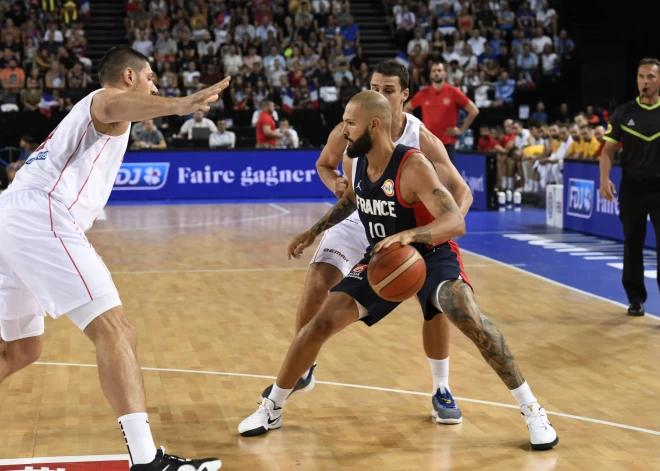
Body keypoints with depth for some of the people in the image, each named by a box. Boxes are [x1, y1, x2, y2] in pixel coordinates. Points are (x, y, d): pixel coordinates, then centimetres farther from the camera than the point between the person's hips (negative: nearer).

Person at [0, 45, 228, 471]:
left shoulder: (86, 114, 35)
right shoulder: (108, 97, 7)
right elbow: (116, 107, -20)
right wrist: (179, 105, -41)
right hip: (40, 218, -10)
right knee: (116, 333, -16)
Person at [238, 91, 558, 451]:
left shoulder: (413, 167, -29)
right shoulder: (353, 162, -8)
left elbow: (456, 223, -38)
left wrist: (409, 235, -54)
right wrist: (314, 232, 15)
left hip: (432, 256, -6)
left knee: (467, 316, -31)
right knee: (321, 323, -6)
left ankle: (531, 409, -17)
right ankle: (271, 408, 12)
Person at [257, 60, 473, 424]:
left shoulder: (422, 140, -25)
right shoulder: (348, 131, -20)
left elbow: (462, 192, -22)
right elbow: (323, 164, 1)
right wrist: (335, 184, -23)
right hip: (356, 219, 1)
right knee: (314, 289, -12)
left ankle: (441, 391, 6)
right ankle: (300, 371, 12)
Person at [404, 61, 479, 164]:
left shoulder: (453, 92, -2)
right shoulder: (423, 94, 6)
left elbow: (474, 110, -1)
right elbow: (406, 108, 20)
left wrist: (461, 130, -4)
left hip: (447, 143, -2)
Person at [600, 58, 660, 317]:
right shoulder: (624, 113, 2)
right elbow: (609, 149, 3)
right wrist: (605, 179, -13)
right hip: (632, 187, 1)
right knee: (632, 245, 10)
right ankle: (636, 299, 24)